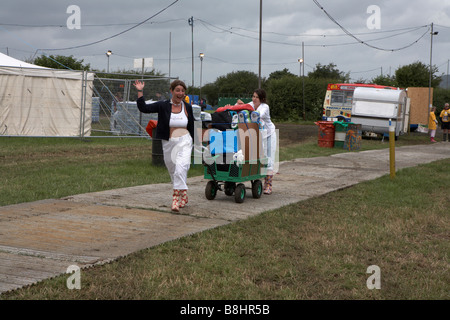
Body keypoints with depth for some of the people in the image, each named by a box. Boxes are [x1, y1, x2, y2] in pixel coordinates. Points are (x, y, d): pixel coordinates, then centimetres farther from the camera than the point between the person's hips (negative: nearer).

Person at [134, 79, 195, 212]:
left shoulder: (187, 107, 5)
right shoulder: (163, 106, -1)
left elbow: (192, 127, 15)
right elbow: (144, 108, -8)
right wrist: (140, 92, -16)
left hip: (184, 142, -1)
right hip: (168, 143, 1)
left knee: (181, 168, -22)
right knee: (173, 171, 12)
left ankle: (177, 199, -22)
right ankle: (183, 196, 33)